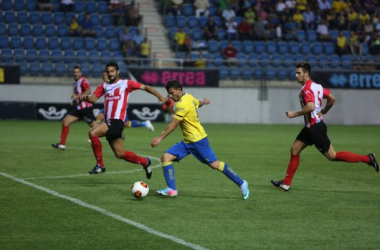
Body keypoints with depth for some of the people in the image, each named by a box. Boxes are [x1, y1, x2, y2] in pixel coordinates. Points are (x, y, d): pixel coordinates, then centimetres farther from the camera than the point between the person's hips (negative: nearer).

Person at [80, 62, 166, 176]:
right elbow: (94, 98, 9)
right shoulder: (104, 85, 19)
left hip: (117, 121, -6)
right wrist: (86, 98, -15)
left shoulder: (126, 83, 5)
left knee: (92, 133, -25)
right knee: (120, 154, 9)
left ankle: (100, 165, -16)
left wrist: (160, 97, -7)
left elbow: (145, 87, 5)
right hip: (108, 122, 6)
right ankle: (145, 162, 31)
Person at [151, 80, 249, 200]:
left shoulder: (182, 104, -21)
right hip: (187, 141, 10)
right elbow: (198, 103, 28)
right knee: (165, 157, -5)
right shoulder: (188, 97, 6)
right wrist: (204, 102, 52)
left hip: (197, 140, -10)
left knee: (214, 164, -3)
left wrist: (160, 138, -23)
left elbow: (174, 124, -23)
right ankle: (172, 189, -8)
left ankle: (241, 183, 11)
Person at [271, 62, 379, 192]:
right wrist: (324, 111, 28)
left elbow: (310, 107, -31)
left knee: (332, 156, -5)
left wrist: (294, 114, -21)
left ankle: (367, 158, -2)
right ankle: (286, 183, 12)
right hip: (310, 127, 10)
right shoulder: (316, 86, 11)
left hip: (315, 127, -10)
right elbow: (332, 99, 16)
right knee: (294, 150, 9)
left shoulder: (307, 88, -18)